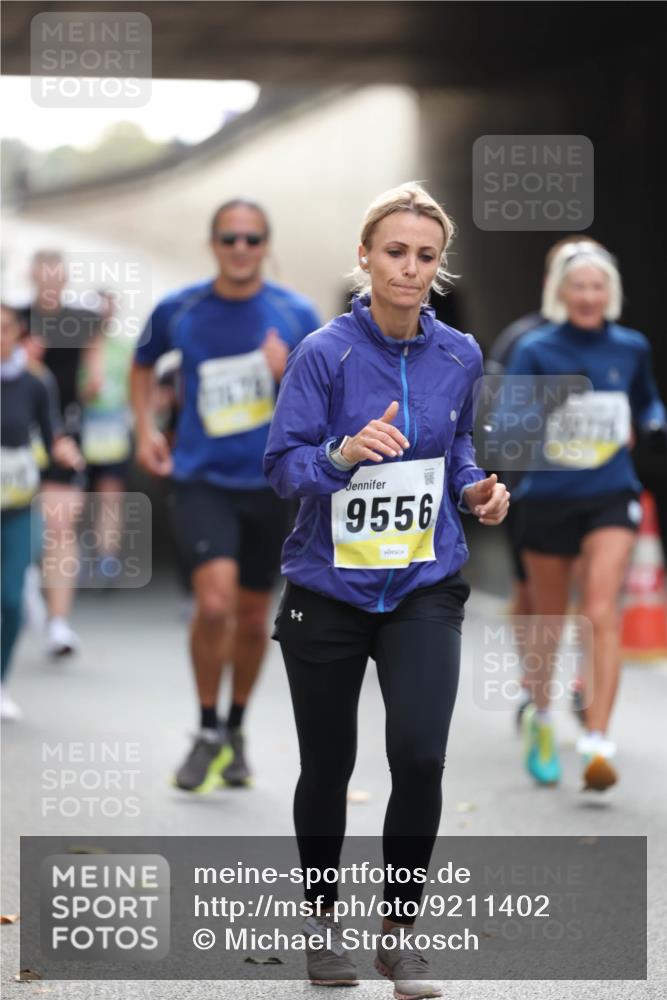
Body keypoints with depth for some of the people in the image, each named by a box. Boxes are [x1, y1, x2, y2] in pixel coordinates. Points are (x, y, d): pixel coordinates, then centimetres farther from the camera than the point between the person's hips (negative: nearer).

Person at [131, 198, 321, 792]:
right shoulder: (178, 312, -2)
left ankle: (236, 730, 33)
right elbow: (143, 365, 19)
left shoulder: (296, 315, -3)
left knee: (253, 617, 11)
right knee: (215, 602, -20)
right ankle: (208, 733, -2)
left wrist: (288, 376, -18)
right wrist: (146, 428, 6)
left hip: (269, 482, 2)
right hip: (201, 479, -2)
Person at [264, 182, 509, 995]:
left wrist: (475, 489, -1)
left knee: (420, 757, -15)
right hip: (328, 589, -2)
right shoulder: (325, 353, -12)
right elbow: (281, 464, -13)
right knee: (327, 767, 10)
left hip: (424, 591, 2)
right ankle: (325, 920, 34)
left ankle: (398, 932, 3)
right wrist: (343, 454, -31)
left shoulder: (459, 357, 0)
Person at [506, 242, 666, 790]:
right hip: (548, 497, 0)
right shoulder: (536, 350, -4)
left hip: (611, 497, 0)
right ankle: (540, 716, 39)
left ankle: (597, 745, -20)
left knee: (602, 613, -17)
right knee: (549, 620, 12)